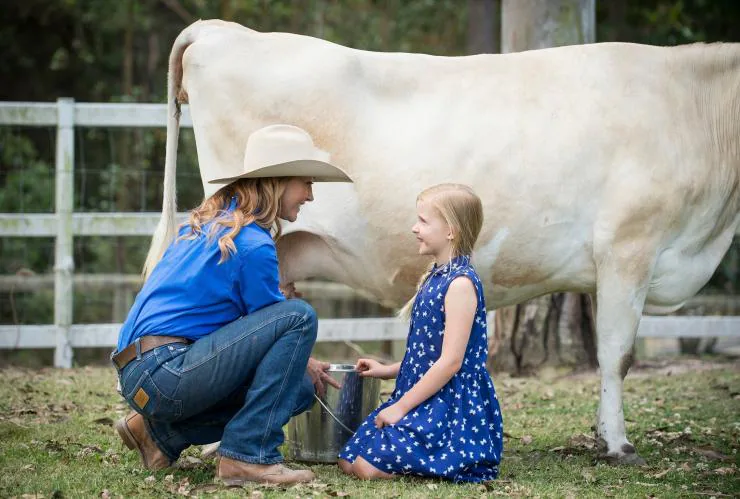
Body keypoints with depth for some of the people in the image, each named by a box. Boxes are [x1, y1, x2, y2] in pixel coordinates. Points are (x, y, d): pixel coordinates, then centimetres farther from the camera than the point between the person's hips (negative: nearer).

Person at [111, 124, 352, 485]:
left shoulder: (207, 222, 17)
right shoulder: (251, 245, -12)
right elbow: (276, 323, -1)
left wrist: (300, 365, 23)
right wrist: (304, 364, 19)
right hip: (164, 372, -10)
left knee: (299, 388, 13)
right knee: (298, 317, -14)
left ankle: (161, 434, 13)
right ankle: (248, 457, -15)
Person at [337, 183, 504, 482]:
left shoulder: (460, 284, -17)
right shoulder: (435, 279, 14)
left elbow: (450, 361, -21)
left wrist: (401, 407, -18)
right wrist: (388, 371, 15)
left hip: (454, 409, -9)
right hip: (425, 405, 10)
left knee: (368, 467, -20)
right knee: (348, 462, 3)